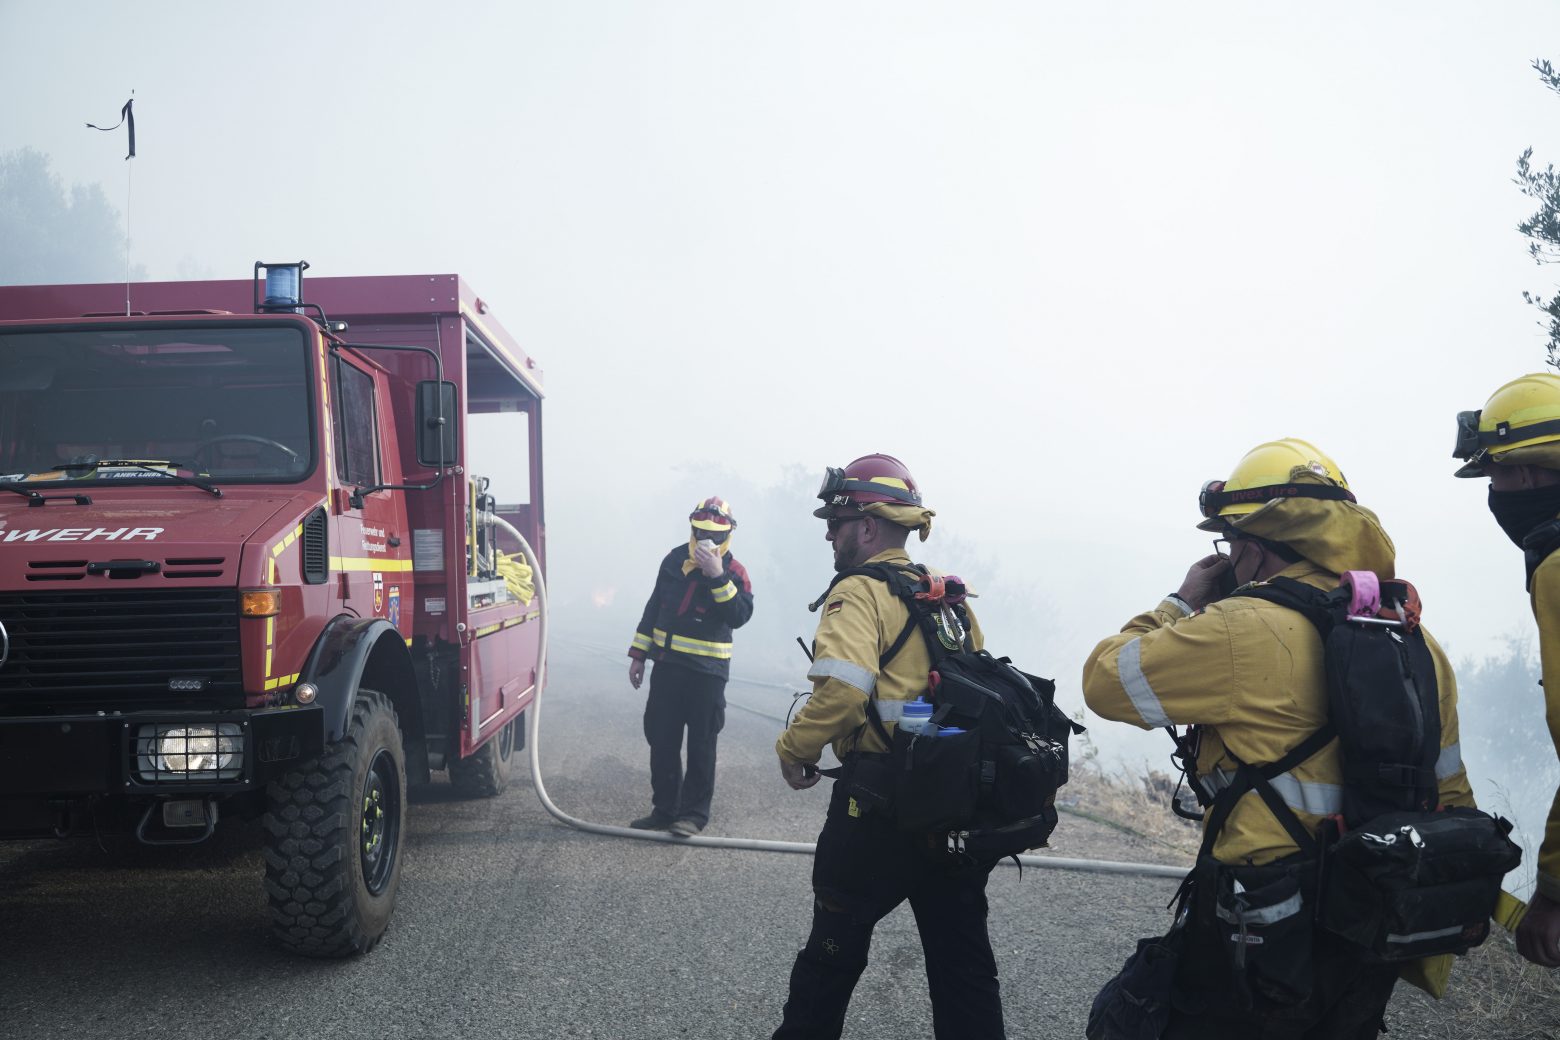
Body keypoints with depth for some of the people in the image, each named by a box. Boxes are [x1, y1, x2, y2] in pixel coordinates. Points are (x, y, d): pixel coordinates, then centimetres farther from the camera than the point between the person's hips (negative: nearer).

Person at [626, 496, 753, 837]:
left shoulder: (734, 572, -7)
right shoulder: (675, 560, 7)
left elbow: (739, 615, -23)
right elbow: (654, 607, 13)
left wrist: (717, 577, -29)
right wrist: (639, 654, 11)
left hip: (707, 672, -5)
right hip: (667, 666, 5)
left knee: (700, 745, 2)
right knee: (661, 740, 10)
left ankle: (694, 813, 11)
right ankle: (664, 808, 21)